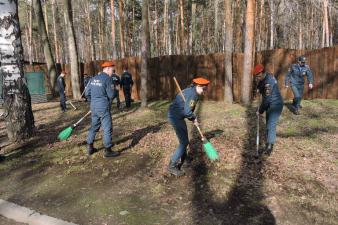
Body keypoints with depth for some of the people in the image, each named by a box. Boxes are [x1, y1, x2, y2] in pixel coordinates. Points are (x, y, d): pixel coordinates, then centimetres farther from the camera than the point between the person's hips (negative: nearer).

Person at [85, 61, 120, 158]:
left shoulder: (94, 78, 10)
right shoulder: (107, 78, -12)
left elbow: (87, 93, 10)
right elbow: (110, 95, -14)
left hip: (94, 106, 8)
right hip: (103, 107, -8)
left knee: (94, 126, 18)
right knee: (107, 128, 0)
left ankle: (90, 148, 26)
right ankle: (108, 151, 4)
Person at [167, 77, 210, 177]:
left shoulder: (192, 92, 11)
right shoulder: (193, 94, -20)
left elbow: (188, 109, 13)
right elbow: (187, 112, -26)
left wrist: (193, 119, -2)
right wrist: (194, 117, -7)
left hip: (178, 116, 10)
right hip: (175, 116, -10)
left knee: (184, 140, 23)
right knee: (184, 142, -7)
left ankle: (184, 161, 42)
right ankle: (172, 166, -2)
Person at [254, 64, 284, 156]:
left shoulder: (268, 81, -26)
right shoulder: (264, 79, 3)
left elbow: (267, 99, -24)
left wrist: (260, 110, -16)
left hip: (276, 105, -10)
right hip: (270, 105, 10)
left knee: (271, 126, -14)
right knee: (268, 125, 12)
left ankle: (270, 147, -12)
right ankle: (268, 146, 20)